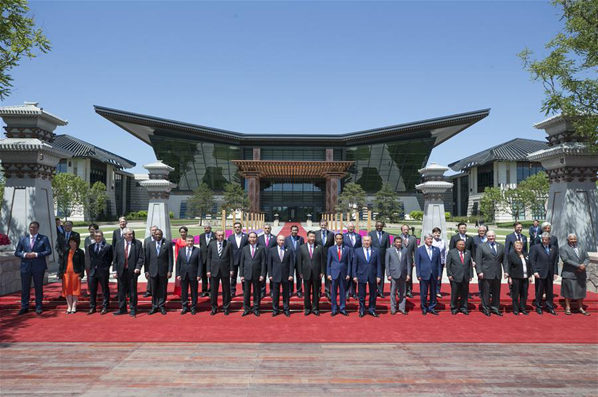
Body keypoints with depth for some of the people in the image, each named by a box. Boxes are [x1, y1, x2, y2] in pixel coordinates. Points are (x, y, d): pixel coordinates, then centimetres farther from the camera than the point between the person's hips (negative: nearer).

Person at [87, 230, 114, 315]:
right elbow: (90, 258, 20)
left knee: (105, 290, 5)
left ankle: (105, 307, 13)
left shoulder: (108, 246, -4)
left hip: (103, 271, -4)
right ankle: (92, 307, 20)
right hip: (92, 271, 4)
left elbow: (111, 258, 2)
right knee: (92, 290, 9)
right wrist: (91, 266, 11)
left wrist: (107, 267, -1)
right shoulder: (91, 247, 11)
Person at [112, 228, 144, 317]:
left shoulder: (137, 243, -3)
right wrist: (115, 270, 1)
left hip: (133, 271, -2)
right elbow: (115, 258, 6)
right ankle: (122, 309, 24)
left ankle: (133, 309, 16)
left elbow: (141, 257, -4)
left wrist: (138, 267, -15)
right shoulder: (118, 244, 4)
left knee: (132, 291, 5)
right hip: (121, 271, 2)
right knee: (121, 291, 11)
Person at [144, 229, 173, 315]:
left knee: (163, 289, 6)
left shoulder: (168, 244, -1)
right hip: (153, 271, 2)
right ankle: (154, 306, 19)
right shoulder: (150, 244, 6)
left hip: (163, 271, -1)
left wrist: (170, 271, -7)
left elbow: (170, 258, -2)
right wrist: (146, 271, 2)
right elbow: (147, 258, 6)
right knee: (154, 290, 7)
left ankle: (162, 306, 18)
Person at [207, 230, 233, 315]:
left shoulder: (228, 244, -1)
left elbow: (231, 257, 0)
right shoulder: (211, 244, 3)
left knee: (226, 290, 7)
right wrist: (208, 270, 0)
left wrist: (231, 270, -4)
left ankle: (226, 308, 20)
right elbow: (209, 258, 5)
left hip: (225, 270, -1)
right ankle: (214, 308, 20)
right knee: (213, 290, 7)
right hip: (214, 270, 1)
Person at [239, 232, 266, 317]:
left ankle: (256, 309, 17)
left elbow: (263, 262, -1)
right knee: (246, 292, 6)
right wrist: (241, 275, 1)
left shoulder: (261, 249, 2)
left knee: (257, 293, 6)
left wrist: (262, 274, -7)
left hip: (257, 274, -1)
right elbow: (242, 262, 7)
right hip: (247, 274, 1)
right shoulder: (245, 249, 7)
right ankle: (246, 309, 17)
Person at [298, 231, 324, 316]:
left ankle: (315, 308, 16)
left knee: (316, 292, 6)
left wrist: (322, 272, -2)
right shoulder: (301, 248, 3)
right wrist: (300, 273, -1)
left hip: (316, 273, 0)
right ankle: (307, 308, 18)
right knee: (307, 292, 8)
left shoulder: (319, 247, 3)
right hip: (306, 273, 0)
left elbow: (322, 260, 3)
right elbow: (299, 261, 3)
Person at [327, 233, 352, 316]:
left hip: (343, 273, 0)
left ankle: (343, 309, 18)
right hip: (334, 273, 0)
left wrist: (348, 274, -1)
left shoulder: (347, 249, 3)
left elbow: (349, 262, 4)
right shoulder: (331, 249, 3)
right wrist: (328, 274, -3)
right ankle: (334, 309, 12)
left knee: (343, 292, 7)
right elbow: (328, 263, 3)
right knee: (333, 292, 3)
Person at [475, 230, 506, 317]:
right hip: (486, 273, -4)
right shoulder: (481, 246, 0)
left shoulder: (501, 246, 11)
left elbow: (504, 260, 11)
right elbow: (478, 261, -5)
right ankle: (486, 308, 11)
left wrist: (506, 271, 3)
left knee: (496, 292, 9)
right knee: (486, 292, 1)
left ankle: (495, 308, 20)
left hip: (497, 273, 4)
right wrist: (479, 271, -12)